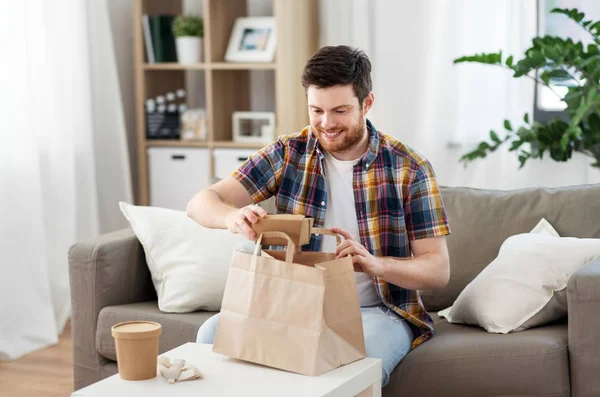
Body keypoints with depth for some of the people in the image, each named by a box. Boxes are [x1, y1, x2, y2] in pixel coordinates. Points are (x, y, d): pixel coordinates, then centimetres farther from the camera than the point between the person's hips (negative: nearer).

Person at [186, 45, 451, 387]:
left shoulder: (409, 169, -6)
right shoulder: (288, 153, 0)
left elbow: (439, 270, -8)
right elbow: (201, 203, -7)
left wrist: (375, 264, -29)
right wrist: (233, 217, -32)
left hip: (377, 310, -3)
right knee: (214, 334, -22)